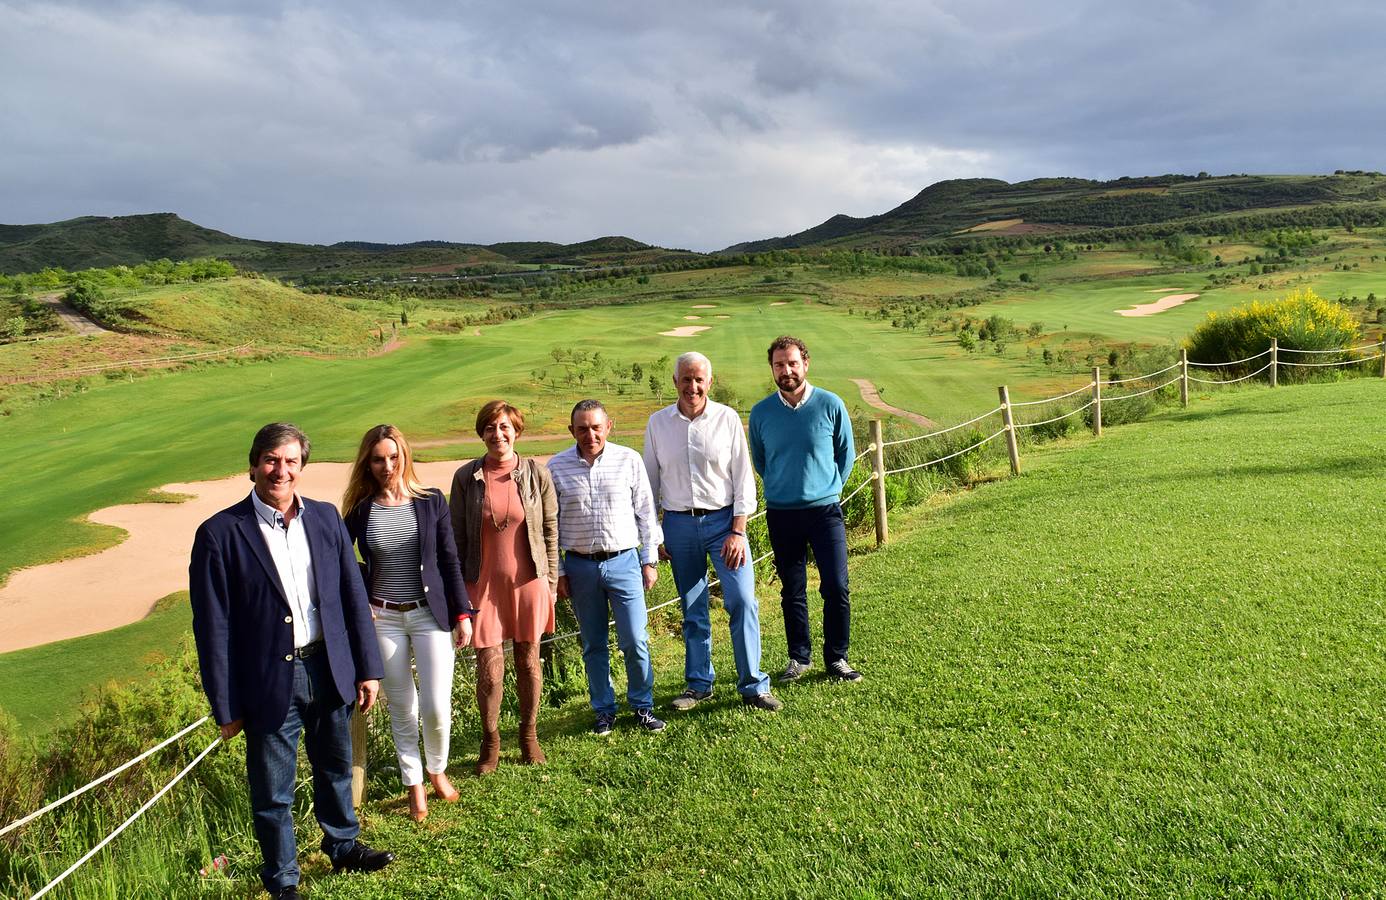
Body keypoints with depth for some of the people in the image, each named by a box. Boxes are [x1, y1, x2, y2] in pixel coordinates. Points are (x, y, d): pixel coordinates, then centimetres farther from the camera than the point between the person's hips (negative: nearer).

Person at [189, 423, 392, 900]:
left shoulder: (326, 518, 0)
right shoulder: (220, 533, -12)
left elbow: (353, 596, 5)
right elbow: (212, 627, -9)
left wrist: (368, 668, 4)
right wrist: (226, 708, -8)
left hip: (329, 670, 4)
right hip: (268, 681, -4)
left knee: (336, 768, 24)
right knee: (272, 793, 12)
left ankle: (343, 847, 47)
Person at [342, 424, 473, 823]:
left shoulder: (431, 502, -2)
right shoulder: (360, 510, -2)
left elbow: (450, 562, 0)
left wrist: (462, 613, -1)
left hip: (430, 614, -1)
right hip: (383, 619, 1)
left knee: (437, 707, -4)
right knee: (401, 708, 9)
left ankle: (437, 770, 25)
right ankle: (414, 784, 28)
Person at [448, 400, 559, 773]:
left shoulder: (536, 474, -2)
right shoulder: (466, 477, -2)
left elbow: (550, 531, 4)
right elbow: (457, 535, 4)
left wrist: (551, 582, 3)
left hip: (528, 581, 1)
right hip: (484, 584, 0)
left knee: (529, 661, 12)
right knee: (489, 670, 0)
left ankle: (529, 735, 31)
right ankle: (490, 742, 21)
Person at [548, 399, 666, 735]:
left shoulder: (629, 460, -2)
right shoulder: (556, 467, -1)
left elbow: (646, 512, 4)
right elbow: (550, 523, 5)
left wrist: (649, 560, 3)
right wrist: (557, 571, 3)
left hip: (623, 562, -1)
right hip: (580, 566, 1)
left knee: (635, 642, -1)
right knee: (593, 645, 11)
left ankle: (643, 706, 18)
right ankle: (604, 710, 25)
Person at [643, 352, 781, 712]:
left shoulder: (727, 418, -2)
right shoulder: (658, 423, 3)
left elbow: (743, 477, -2)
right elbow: (650, 481, 9)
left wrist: (738, 531, -9)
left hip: (723, 520, -2)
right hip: (679, 524, 2)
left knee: (743, 601, -8)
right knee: (692, 610, 10)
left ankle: (753, 686, 3)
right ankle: (698, 684, 23)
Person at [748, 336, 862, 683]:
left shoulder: (831, 405, -4)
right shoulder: (761, 413, 0)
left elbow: (846, 453, 9)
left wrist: (830, 488, 8)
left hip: (825, 510, -1)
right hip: (781, 514, 1)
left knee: (836, 587, -4)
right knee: (792, 592, 9)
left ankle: (837, 658, 12)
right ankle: (798, 658, 22)